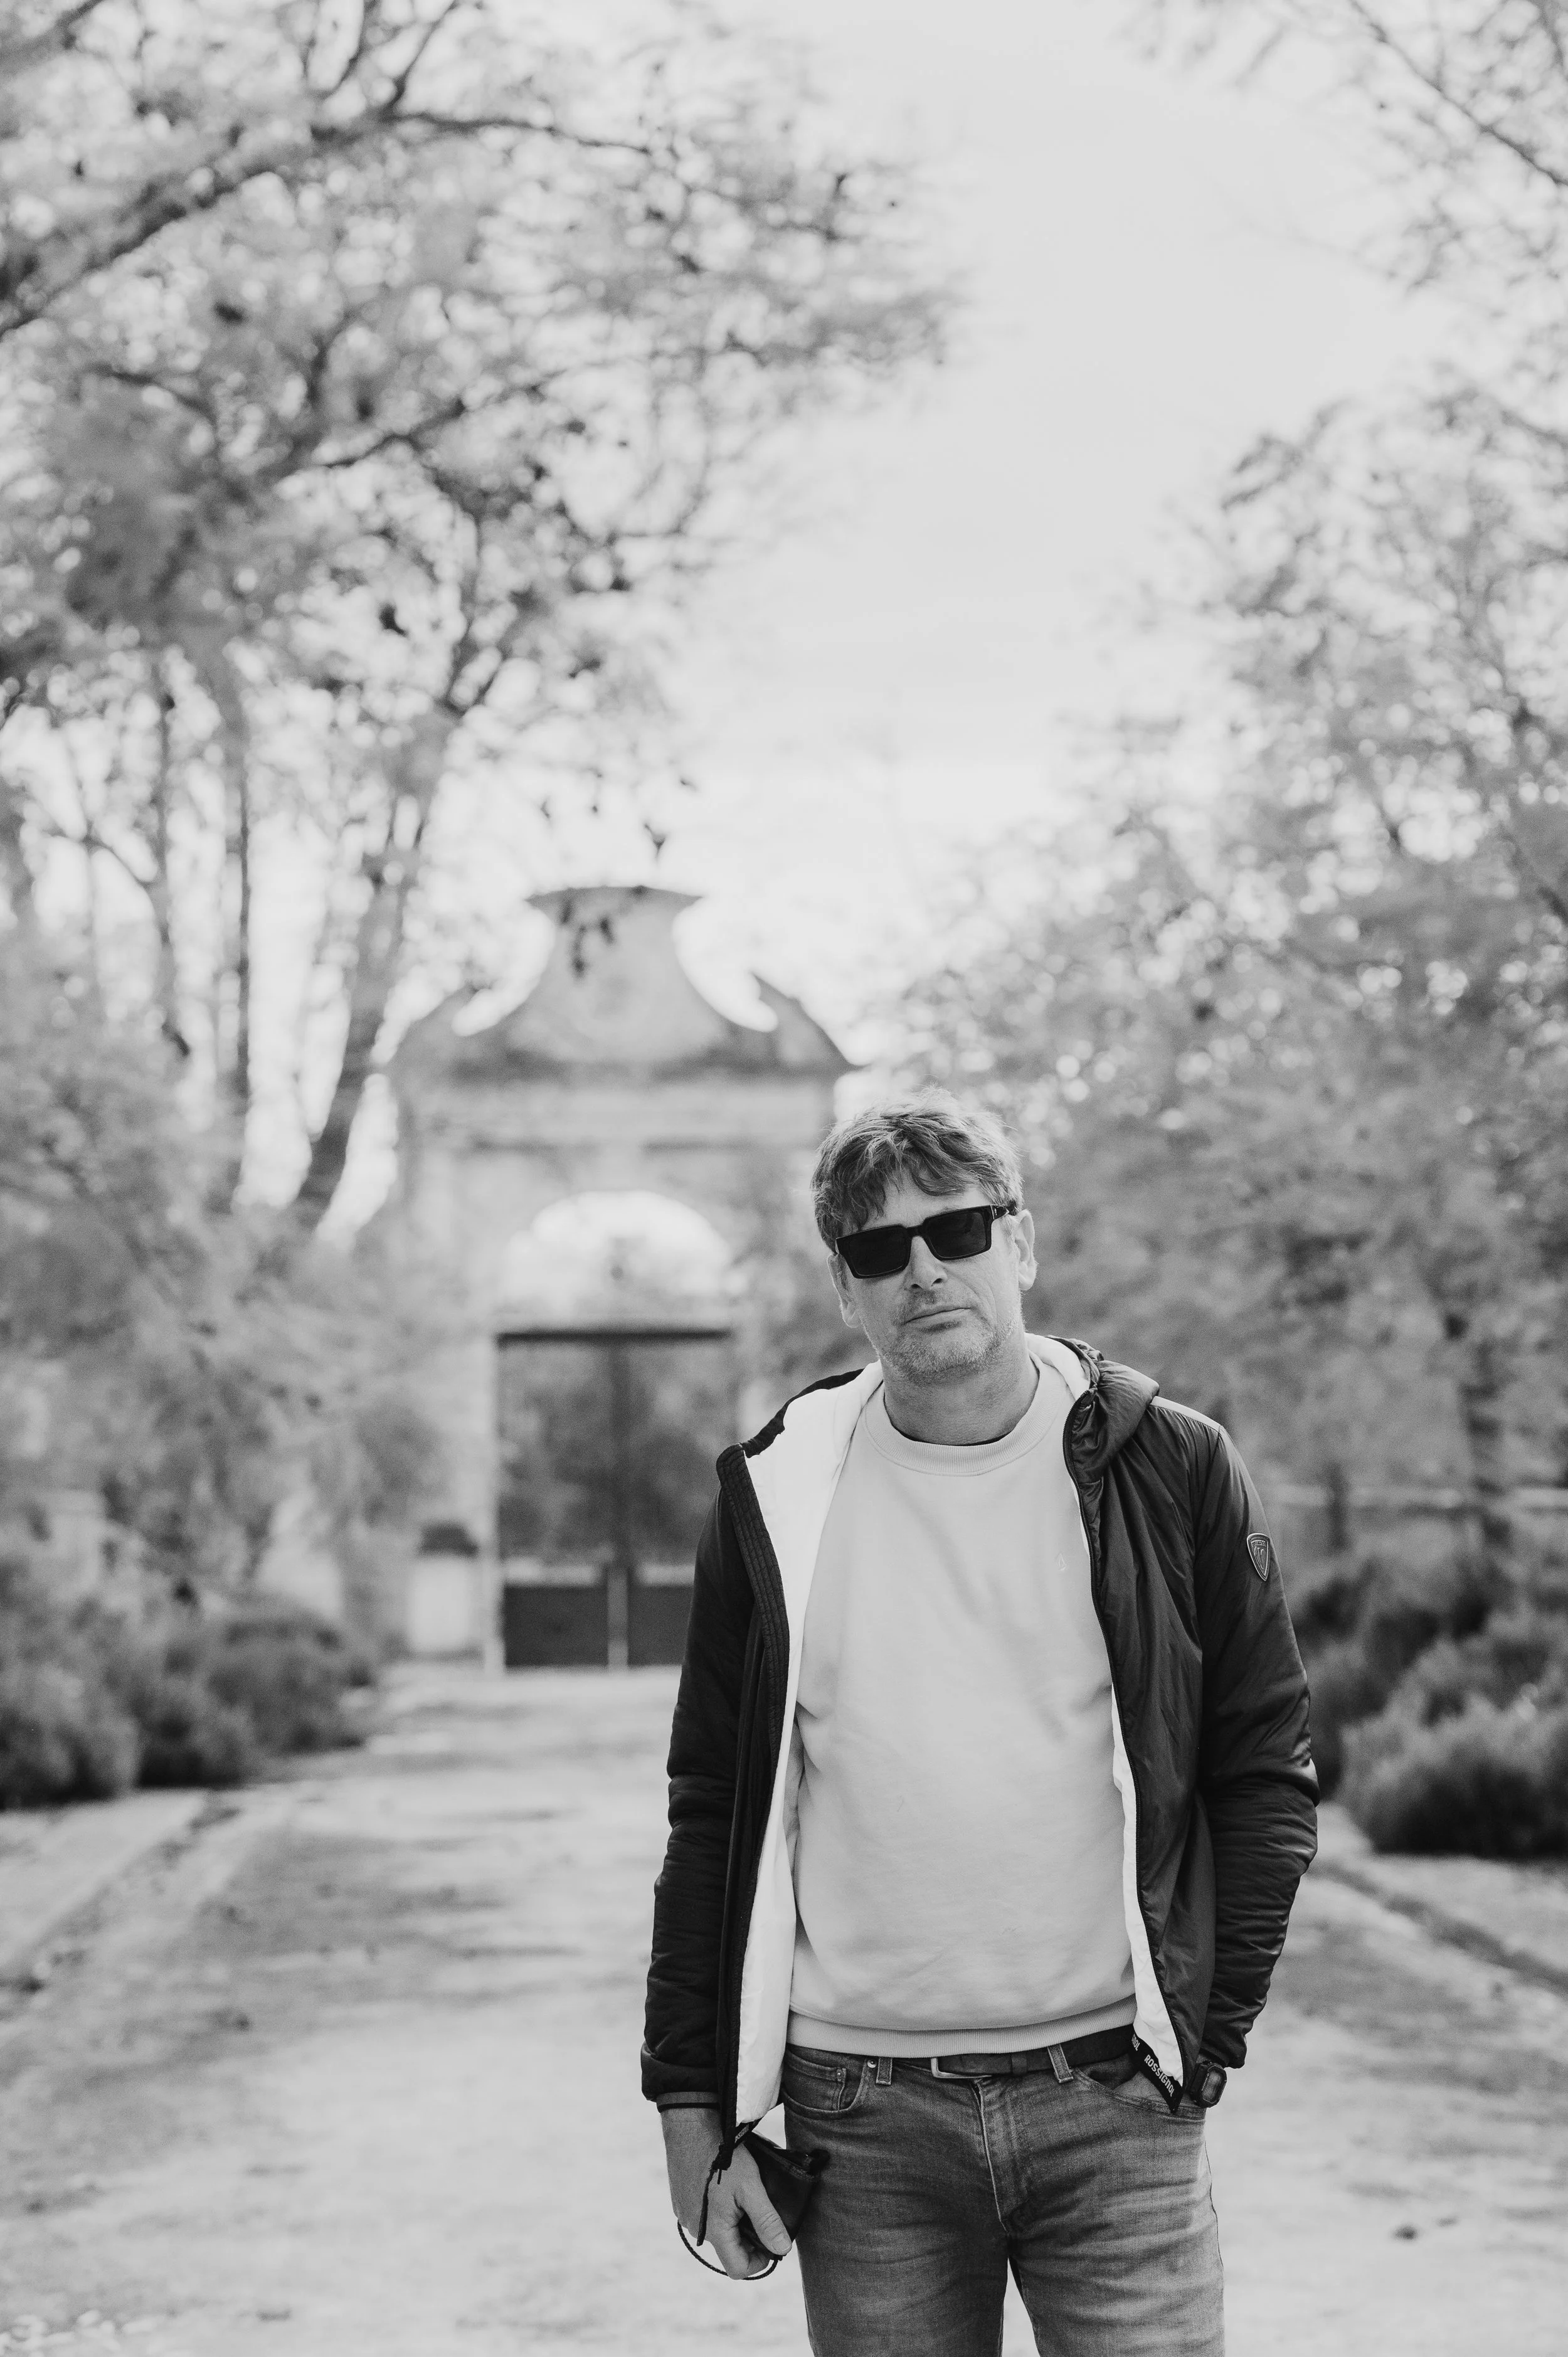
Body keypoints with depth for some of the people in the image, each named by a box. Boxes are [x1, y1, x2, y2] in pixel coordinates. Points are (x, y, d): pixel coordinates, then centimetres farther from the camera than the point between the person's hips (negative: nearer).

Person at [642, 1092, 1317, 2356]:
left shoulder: (1167, 1470, 1)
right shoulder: (779, 1496, 4)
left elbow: (1267, 1769, 4)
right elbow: (711, 1812, 6)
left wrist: (1209, 2029, -3)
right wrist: (692, 2100, 2)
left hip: (1113, 2105, -1)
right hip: (860, 2115, 1)